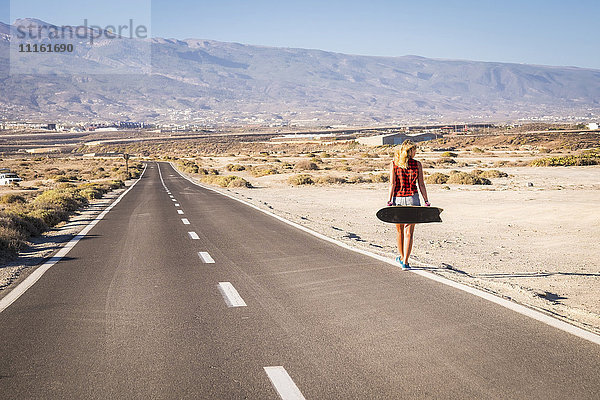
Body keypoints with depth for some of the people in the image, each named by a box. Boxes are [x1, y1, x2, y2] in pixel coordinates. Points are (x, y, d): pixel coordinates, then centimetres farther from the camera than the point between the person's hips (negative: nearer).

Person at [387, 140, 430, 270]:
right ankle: (405, 262, -6)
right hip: (412, 198, -1)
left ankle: (402, 257, 31)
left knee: (400, 231, 17)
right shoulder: (417, 164, 1)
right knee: (409, 232, 0)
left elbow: (392, 183, -6)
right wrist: (426, 201, 4)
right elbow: (421, 185, 0)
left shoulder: (393, 164, 1)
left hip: (397, 199, 1)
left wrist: (390, 200, -6)